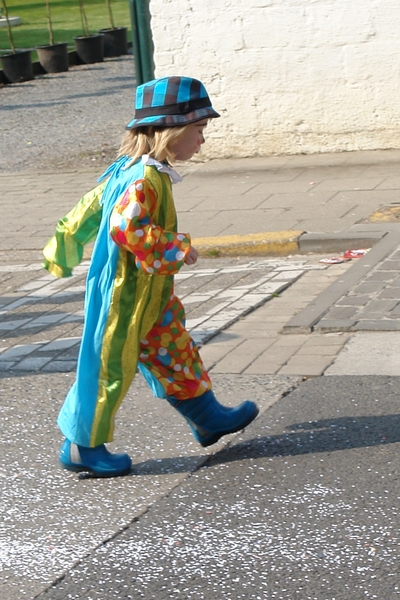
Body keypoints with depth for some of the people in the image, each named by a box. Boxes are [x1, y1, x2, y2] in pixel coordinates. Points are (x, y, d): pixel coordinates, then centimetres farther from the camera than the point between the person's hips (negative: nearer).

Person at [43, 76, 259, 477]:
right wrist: (177, 249, -26)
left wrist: (64, 251, 24)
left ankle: (208, 418, 34)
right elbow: (125, 227, -35)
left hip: (149, 297, 10)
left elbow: (92, 206, 15)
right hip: (123, 296, -10)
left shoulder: (128, 171, 7)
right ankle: (82, 447, 13)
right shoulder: (146, 179, -25)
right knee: (110, 367, 1)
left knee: (174, 352, 20)